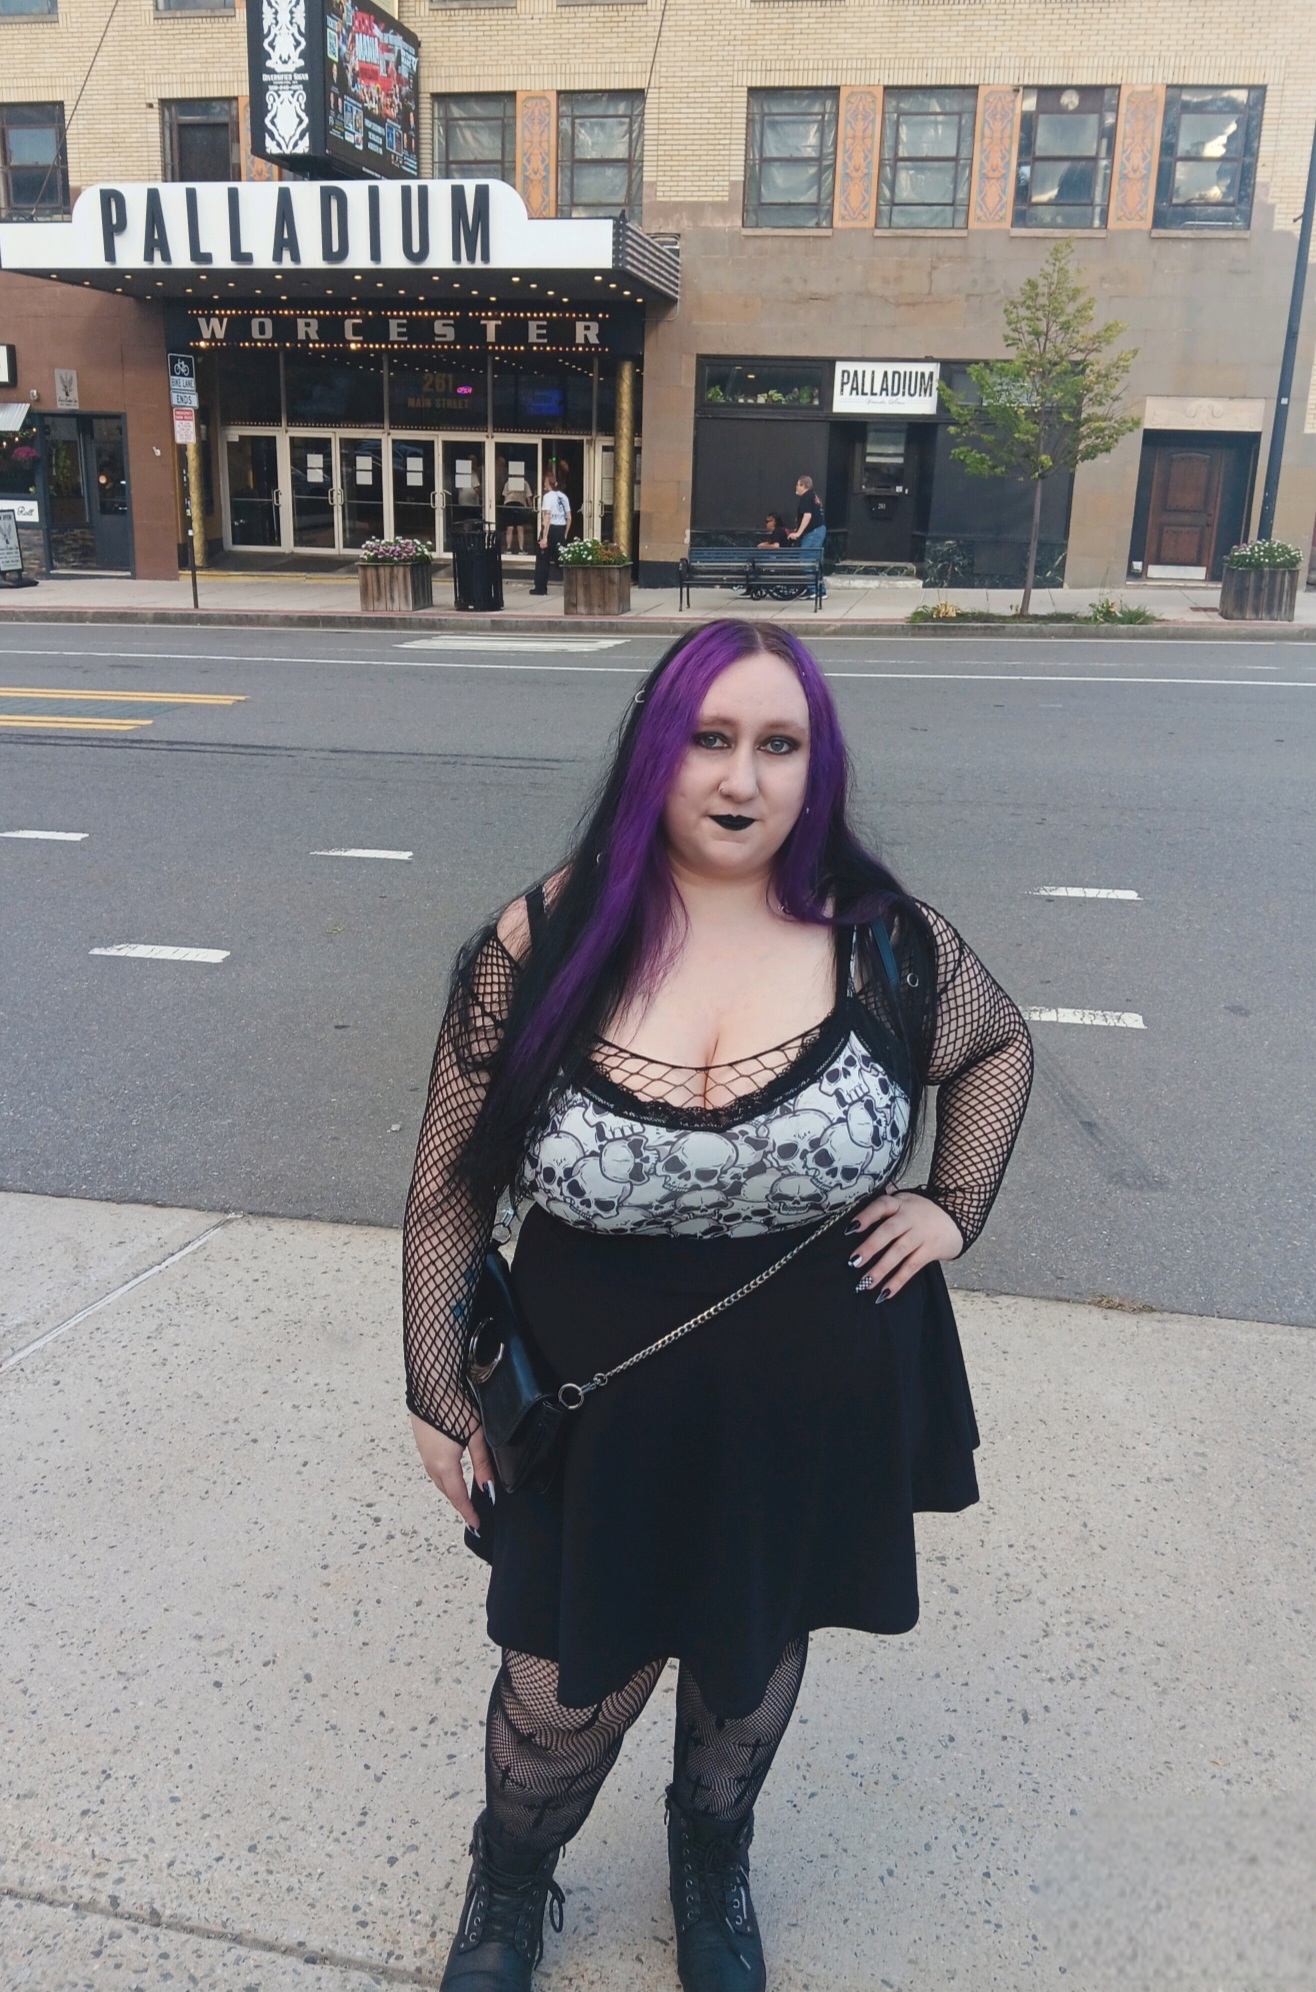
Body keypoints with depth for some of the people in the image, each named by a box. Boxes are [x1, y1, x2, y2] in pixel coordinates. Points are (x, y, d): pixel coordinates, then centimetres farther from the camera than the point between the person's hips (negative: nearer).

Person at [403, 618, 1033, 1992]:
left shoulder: (881, 942, -11)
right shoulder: (543, 947, -15)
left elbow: (999, 1045, 10)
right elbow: (450, 1188, -7)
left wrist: (954, 1208, -1)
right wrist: (440, 1398, -4)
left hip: (816, 1400, 2)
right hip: (604, 1402, -1)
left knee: (757, 1642, 24)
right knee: (571, 1682, 15)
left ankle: (713, 1856, 57)